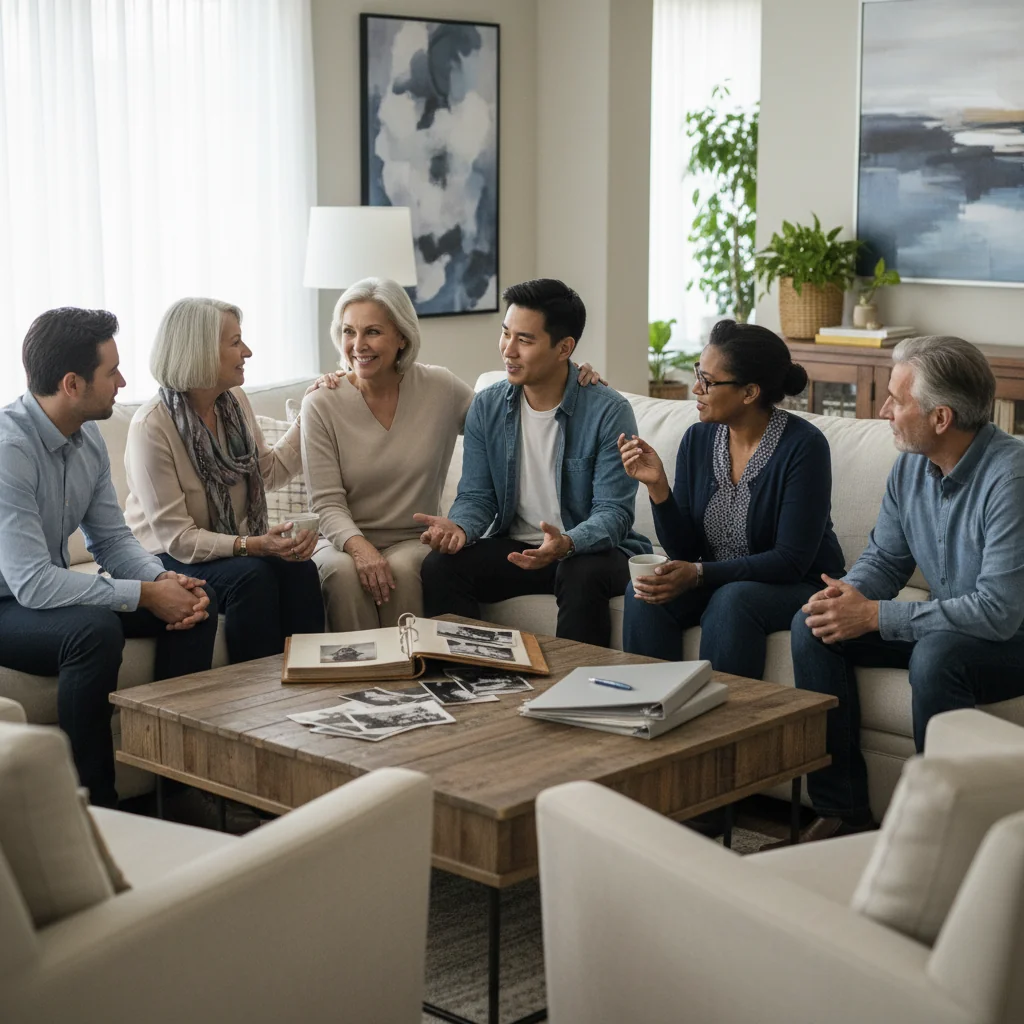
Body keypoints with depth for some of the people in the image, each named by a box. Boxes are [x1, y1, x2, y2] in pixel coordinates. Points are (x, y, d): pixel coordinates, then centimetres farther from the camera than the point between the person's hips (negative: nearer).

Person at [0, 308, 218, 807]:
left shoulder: (88, 437, 0)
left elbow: (113, 539, 7)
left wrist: (164, 579, -14)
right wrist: (146, 595, -26)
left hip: (50, 591, 9)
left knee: (194, 601, -3)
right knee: (94, 629, -36)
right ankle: (92, 804, -21)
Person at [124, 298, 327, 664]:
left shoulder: (235, 401, 1)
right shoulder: (151, 426, -20)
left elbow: (269, 471, 18)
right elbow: (176, 538, -21)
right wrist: (253, 545, -31)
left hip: (233, 547, 6)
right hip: (167, 560, -6)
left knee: (298, 567, -23)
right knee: (250, 574, -32)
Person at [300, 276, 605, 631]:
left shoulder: (438, 388, -1)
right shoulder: (321, 405, -6)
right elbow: (327, 502, -9)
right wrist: (359, 547, -29)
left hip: (416, 541, 1)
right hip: (345, 540, -1)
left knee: (402, 569, -32)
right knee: (344, 572, -33)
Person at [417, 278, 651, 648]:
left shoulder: (609, 412, -14)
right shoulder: (487, 407, 1)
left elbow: (614, 513, -18)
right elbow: (477, 497, 2)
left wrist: (566, 544, -39)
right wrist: (458, 527, -22)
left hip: (592, 548, -4)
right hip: (514, 545, 4)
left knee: (582, 575, -37)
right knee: (439, 565, -20)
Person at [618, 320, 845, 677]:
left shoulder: (803, 446, -17)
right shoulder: (697, 440, 0)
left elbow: (791, 561, -18)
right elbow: (683, 549, 0)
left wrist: (700, 574, -26)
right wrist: (657, 485, -15)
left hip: (798, 587, -5)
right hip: (717, 580, 5)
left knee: (731, 600, -33)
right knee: (643, 594, -21)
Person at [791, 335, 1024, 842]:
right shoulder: (911, 466, -1)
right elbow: (885, 558, 10)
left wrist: (874, 615, -28)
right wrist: (849, 595, -16)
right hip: (947, 626, 8)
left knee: (936, 655, -37)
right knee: (812, 625, -6)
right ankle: (842, 809, -4)